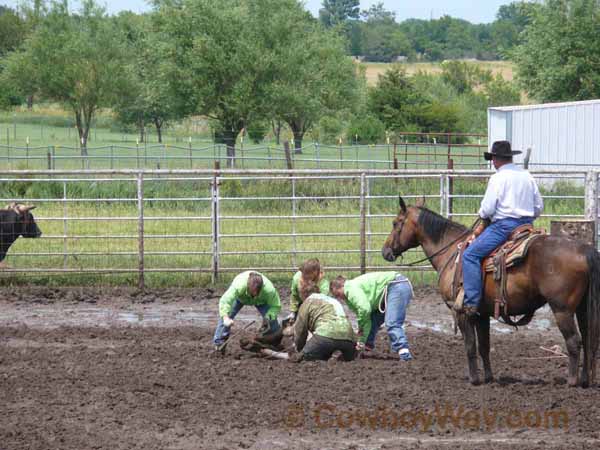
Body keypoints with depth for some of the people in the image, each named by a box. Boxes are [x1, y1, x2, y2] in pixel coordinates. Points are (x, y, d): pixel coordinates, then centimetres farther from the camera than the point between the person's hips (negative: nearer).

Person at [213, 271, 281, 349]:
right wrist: (226, 318, -70)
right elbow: (225, 301, -54)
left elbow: (275, 306, -26)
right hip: (239, 297, -1)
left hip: (260, 301, 1)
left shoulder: (269, 290, -44)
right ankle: (218, 343, -4)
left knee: (271, 319, -11)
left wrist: (268, 318, -43)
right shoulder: (239, 286, -50)